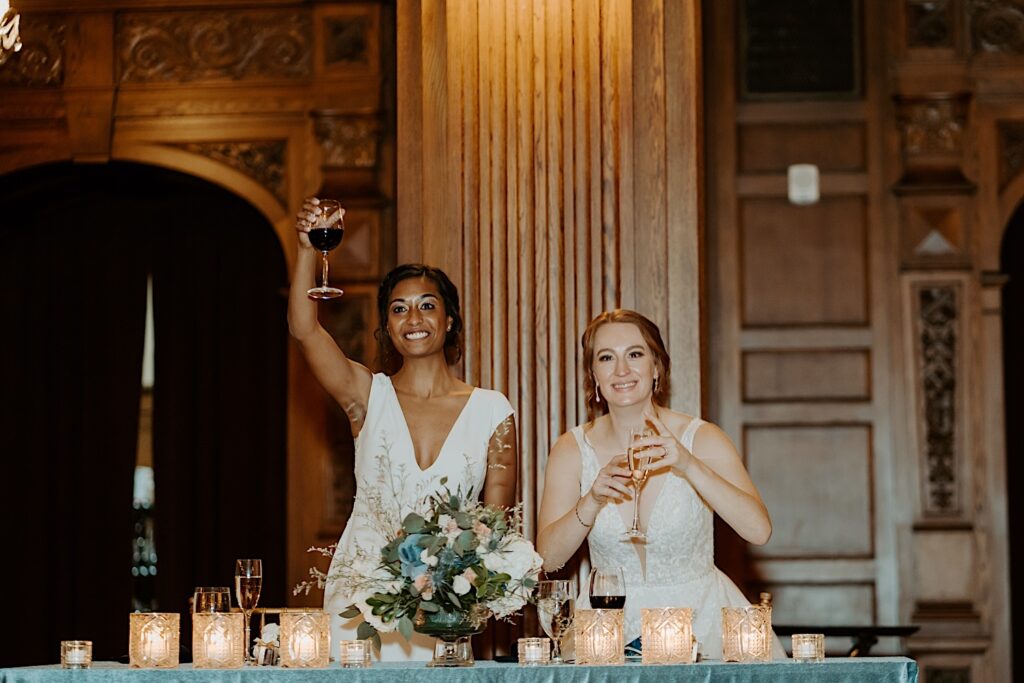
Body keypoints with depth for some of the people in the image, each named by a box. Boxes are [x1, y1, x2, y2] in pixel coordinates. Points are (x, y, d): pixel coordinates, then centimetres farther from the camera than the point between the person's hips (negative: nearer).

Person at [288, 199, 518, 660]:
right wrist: (307, 251, -23)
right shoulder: (369, 396, 5)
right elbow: (304, 330, -10)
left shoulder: (492, 411, 5)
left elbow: (499, 518, 6)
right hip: (359, 592, 0)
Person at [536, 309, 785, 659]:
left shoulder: (701, 439, -3)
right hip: (611, 623, 1)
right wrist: (592, 500, -21)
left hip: (698, 616, -1)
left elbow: (759, 530, -16)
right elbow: (548, 558, -5)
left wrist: (689, 465, -25)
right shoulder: (572, 449, 1)